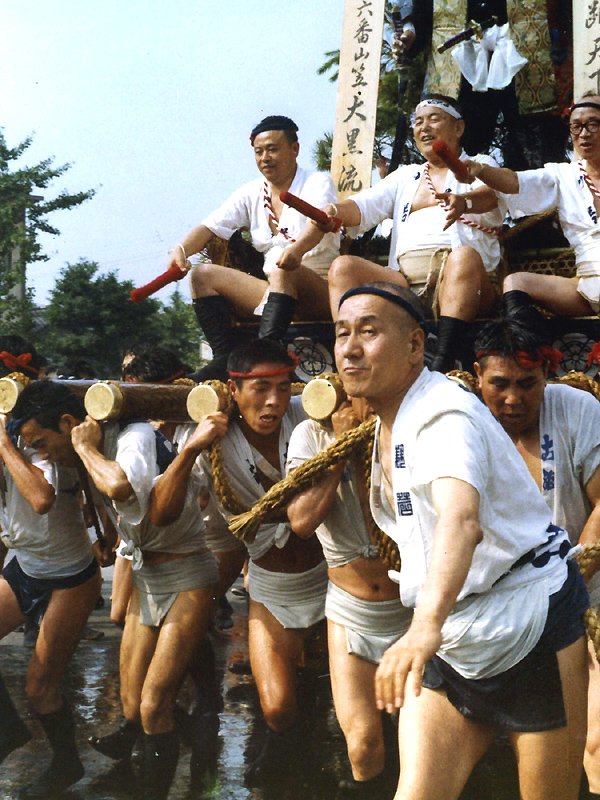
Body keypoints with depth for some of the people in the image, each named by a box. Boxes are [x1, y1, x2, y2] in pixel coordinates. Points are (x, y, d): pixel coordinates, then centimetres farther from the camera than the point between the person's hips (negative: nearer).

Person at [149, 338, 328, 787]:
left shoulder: (305, 417, -18)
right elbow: (161, 515, -19)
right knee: (277, 707, -7)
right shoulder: (216, 442, -14)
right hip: (271, 592, 0)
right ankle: (282, 747, 28)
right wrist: (190, 450, -31)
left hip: (327, 577, 0)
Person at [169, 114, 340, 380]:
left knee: (284, 270, -37)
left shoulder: (318, 183, -1)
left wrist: (298, 249, -46)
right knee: (203, 275, -8)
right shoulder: (251, 193, 14)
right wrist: (181, 249, -17)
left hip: (320, 291, -6)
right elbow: (210, 226, 5)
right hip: (272, 290, 6)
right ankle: (226, 357, -24)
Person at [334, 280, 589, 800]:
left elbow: (461, 520, -43)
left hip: (528, 634, -7)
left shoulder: (443, 411, -21)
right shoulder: (388, 426, 8)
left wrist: (426, 625, -56)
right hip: (448, 643, 8)